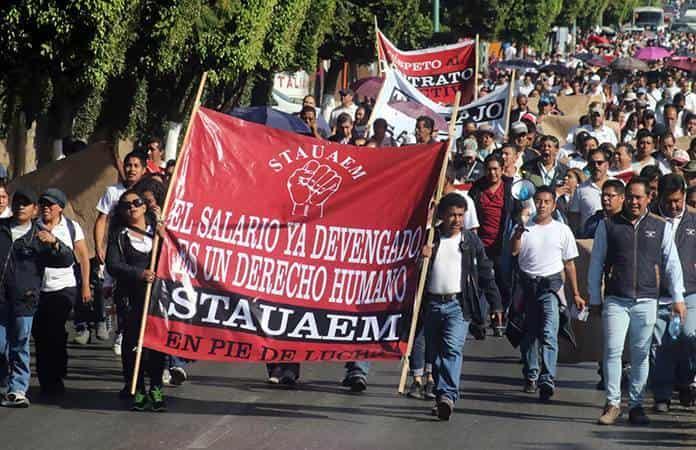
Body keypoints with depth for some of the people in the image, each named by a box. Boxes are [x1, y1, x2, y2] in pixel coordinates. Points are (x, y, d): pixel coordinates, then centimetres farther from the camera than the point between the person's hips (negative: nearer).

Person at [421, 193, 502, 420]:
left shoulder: (471, 241, 7)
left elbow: (485, 272, 12)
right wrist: (421, 256, -11)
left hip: (458, 305, -2)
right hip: (432, 304, 2)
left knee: (452, 348, -18)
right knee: (434, 353, 7)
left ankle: (448, 395, -26)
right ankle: (441, 396, 18)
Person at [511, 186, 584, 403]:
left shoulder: (562, 230, 7)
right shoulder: (525, 227, 6)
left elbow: (569, 263, 12)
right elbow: (514, 251, -11)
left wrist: (575, 294, 11)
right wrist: (518, 234, -30)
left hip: (551, 285, -2)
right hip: (528, 285, 2)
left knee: (549, 334, -16)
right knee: (529, 334, 12)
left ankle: (547, 381, -23)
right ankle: (531, 376, 27)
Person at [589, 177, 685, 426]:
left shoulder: (661, 227, 9)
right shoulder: (608, 226, 6)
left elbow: (672, 263, 13)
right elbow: (596, 263, 10)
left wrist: (678, 297, 9)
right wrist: (594, 299, 8)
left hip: (646, 302, 1)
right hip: (615, 301, -1)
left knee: (641, 355, 4)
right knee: (612, 350, -10)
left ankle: (636, 405, 12)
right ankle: (612, 403, -3)